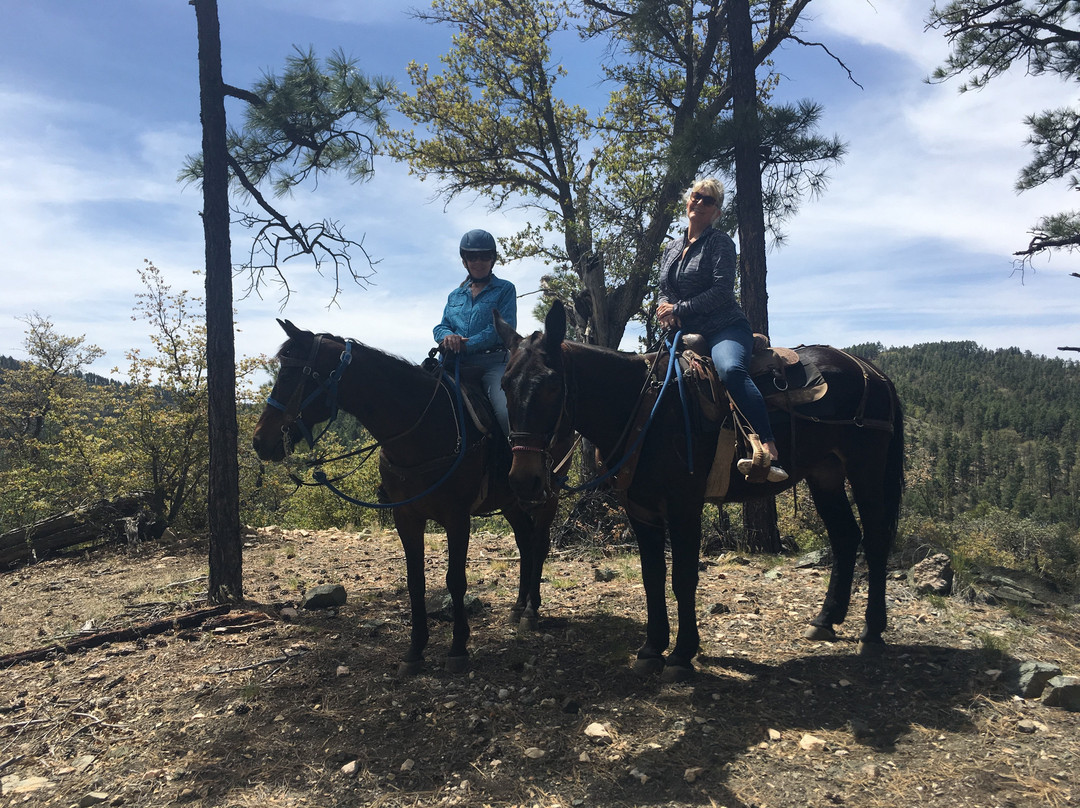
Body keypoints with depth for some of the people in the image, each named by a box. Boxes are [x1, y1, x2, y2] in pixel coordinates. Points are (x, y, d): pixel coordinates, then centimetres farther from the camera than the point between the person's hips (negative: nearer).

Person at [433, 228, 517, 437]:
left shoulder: (505, 289, 10)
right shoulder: (455, 296, 24)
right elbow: (441, 326, 18)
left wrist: (466, 344, -14)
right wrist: (448, 336, -9)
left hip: (493, 362, -4)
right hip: (459, 364, 4)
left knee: (506, 413, -29)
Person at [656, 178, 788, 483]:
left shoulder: (720, 242, 1)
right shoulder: (671, 249, 22)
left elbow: (722, 290, -11)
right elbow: (664, 293, 24)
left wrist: (679, 309, -12)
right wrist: (664, 309, -1)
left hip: (725, 328, -7)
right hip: (687, 335, 8)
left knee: (731, 370, -38)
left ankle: (770, 453, -51)